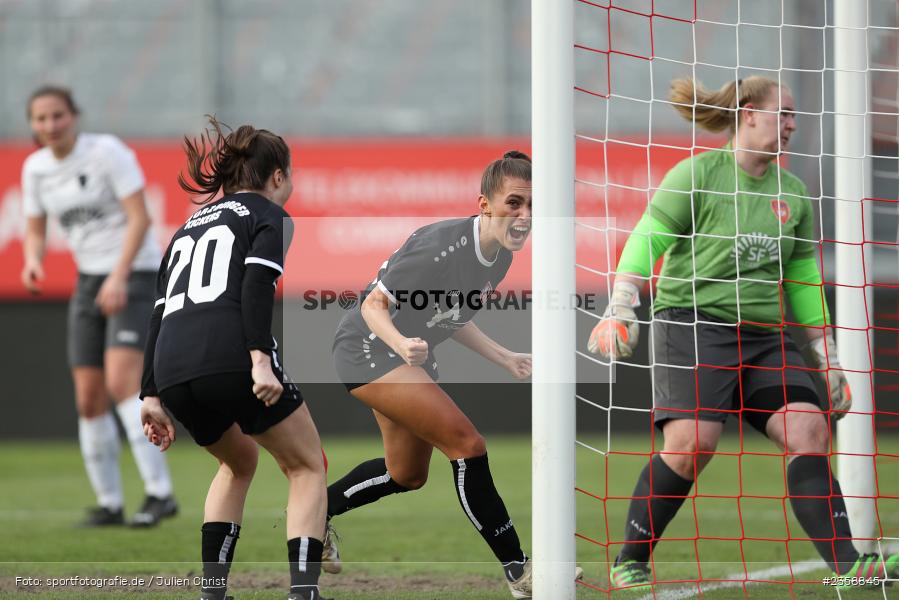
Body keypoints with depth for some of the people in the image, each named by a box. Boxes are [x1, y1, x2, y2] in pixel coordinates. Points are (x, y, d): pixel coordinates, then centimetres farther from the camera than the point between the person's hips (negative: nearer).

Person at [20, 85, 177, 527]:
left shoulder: (107, 151, -13)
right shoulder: (35, 168, 5)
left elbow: (140, 217, -17)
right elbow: (35, 232, 11)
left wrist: (119, 277, -28)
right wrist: (32, 261, -13)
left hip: (135, 274, -6)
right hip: (88, 281, 6)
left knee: (121, 381, -23)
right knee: (89, 400, 1)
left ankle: (159, 492, -26)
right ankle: (109, 503, 12)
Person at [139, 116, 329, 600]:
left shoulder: (188, 227, 29)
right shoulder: (268, 216, 11)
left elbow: (159, 313, 23)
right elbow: (257, 284, -9)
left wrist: (151, 396, 22)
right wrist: (260, 360, -18)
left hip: (172, 371, 6)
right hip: (231, 357, -6)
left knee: (239, 462, 32)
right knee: (308, 468, 12)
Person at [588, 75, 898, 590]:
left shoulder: (793, 193, 15)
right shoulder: (697, 174, -3)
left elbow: (803, 279, 22)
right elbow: (645, 240, -6)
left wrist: (828, 359, 21)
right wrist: (620, 311, -17)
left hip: (764, 334, 6)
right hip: (692, 324, -6)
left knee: (809, 428, -14)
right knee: (692, 440, -23)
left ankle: (847, 565, -18)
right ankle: (630, 562, -6)